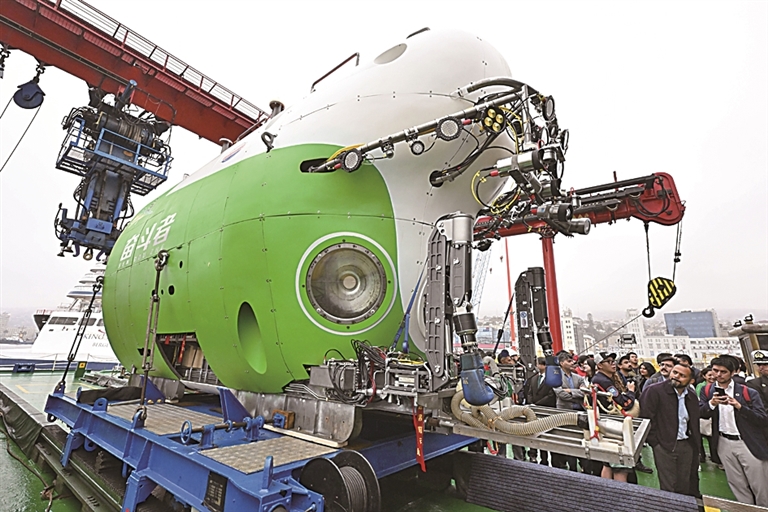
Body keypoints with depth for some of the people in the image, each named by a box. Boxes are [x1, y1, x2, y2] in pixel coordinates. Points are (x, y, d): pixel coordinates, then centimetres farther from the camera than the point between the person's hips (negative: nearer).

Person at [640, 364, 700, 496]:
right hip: (665, 446, -5)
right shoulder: (655, 391, -12)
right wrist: (655, 442, -11)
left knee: (685, 486, 13)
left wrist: (696, 444, 10)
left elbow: (695, 423, 17)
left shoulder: (692, 397, 7)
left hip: (687, 446, 5)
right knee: (668, 488, 1)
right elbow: (646, 418, -12)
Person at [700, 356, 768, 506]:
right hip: (724, 443, 3)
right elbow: (701, 413, -6)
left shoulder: (748, 392, -11)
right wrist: (711, 403, -24)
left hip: (749, 443, -3)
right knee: (736, 484, 16)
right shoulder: (708, 390, -3)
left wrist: (739, 406, -27)